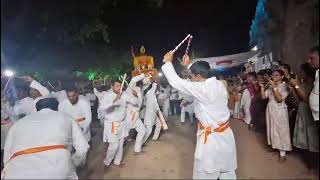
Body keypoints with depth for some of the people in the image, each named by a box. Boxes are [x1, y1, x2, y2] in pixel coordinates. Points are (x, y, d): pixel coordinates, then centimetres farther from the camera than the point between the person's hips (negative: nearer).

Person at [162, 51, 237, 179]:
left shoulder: (201, 89, -22)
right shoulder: (219, 85, 1)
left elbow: (175, 81, -15)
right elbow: (201, 77, 20)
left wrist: (168, 62, -2)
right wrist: (188, 66, 24)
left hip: (211, 139, -8)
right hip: (226, 135, 8)